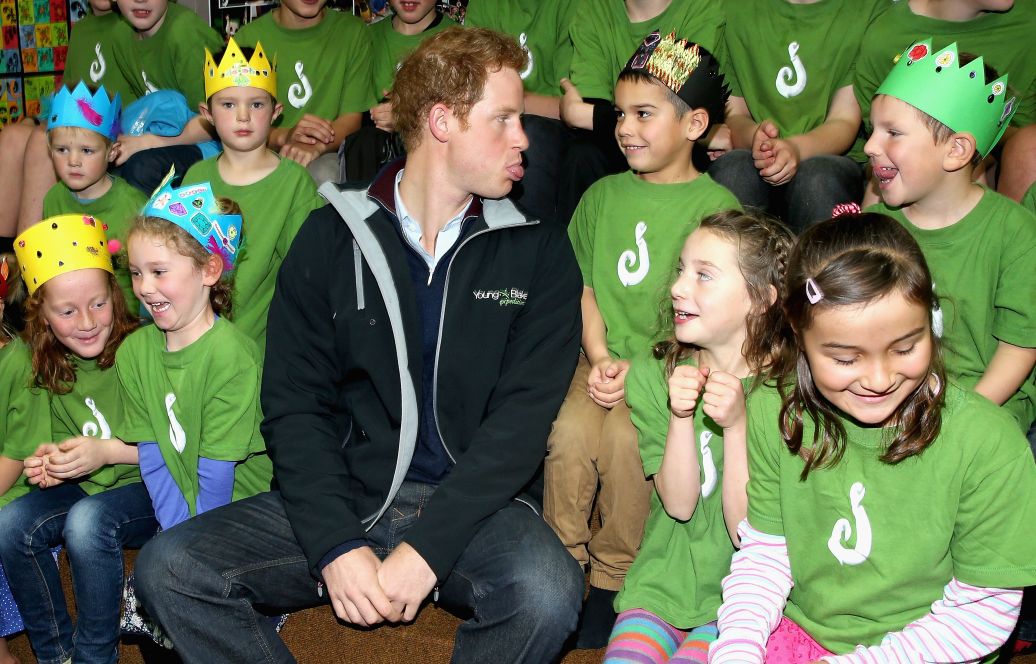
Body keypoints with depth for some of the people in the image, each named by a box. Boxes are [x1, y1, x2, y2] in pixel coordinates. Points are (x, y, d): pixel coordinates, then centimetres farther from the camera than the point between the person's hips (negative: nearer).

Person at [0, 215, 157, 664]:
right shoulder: (52, 367, 2)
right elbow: (64, 441, 12)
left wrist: (110, 451, -25)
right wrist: (53, 463, -10)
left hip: (152, 491, -6)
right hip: (87, 489, 6)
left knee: (87, 521, -33)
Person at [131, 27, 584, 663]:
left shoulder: (538, 252, 1)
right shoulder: (332, 236, 4)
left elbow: (522, 416, -8)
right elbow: (294, 404, 0)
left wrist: (425, 551, -19)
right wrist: (337, 545, -15)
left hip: (474, 504, -1)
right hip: (346, 497, 1)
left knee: (548, 590, -32)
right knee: (170, 567, -18)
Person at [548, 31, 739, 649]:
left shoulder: (715, 204, -1)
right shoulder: (604, 195, 14)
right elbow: (585, 286, 12)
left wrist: (641, 369, -15)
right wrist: (599, 357, -5)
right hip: (603, 360, 4)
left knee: (626, 439, -28)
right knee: (570, 431, -24)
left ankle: (614, 580, -8)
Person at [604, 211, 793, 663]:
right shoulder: (654, 378, -1)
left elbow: (746, 530, -13)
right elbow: (678, 504, -7)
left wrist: (736, 425, -24)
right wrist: (680, 417, -21)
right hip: (662, 585, 3)